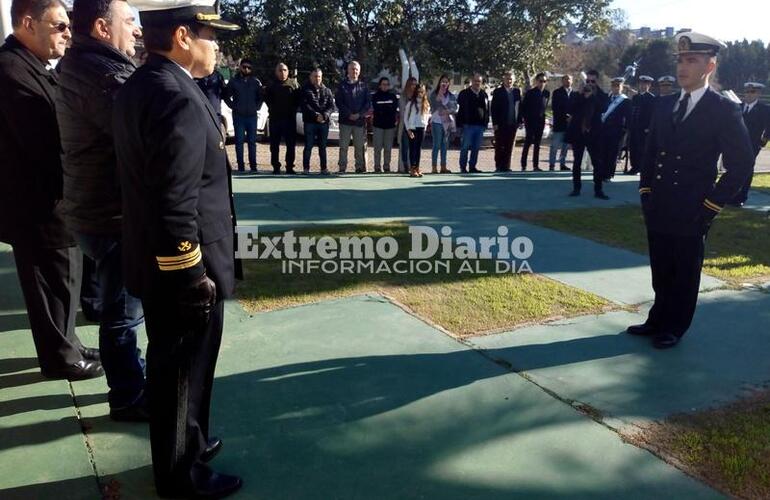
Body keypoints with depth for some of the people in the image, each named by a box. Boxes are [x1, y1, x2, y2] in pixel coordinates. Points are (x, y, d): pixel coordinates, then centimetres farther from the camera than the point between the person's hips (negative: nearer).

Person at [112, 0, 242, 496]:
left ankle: (185, 442, 44)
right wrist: (194, 277, -21)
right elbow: (175, 206, -27)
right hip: (182, 269, -10)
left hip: (159, 263, 10)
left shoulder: (140, 86, 8)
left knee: (173, 367, 23)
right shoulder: (177, 98, -24)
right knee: (183, 371, 8)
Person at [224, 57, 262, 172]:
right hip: (238, 116, -2)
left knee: (252, 141, 6)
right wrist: (233, 106, -3)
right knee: (239, 142, 0)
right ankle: (241, 166, 4)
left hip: (252, 116, 2)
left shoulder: (255, 81, 7)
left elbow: (261, 96, 16)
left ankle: (253, 166, 11)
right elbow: (226, 96, 6)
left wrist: (257, 107, 4)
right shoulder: (234, 81, 2)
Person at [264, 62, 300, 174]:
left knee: (291, 144, 2)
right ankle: (276, 167, 9)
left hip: (290, 118, 0)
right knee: (274, 144, 2)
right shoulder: (272, 85, 6)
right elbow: (267, 98, 10)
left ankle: (290, 166, 9)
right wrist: (272, 108, 1)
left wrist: (293, 109, -2)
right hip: (275, 119, 0)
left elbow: (298, 99, 7)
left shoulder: (293, 84, 5)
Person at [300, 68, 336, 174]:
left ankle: (324, 168, 11)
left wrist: (324, 115, -13)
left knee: (323, 146, 7)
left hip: (324, 122, 3)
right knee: (308, 146, -3)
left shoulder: (327, 91, 15)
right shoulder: (306, 90, 5)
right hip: (310, 122, -3)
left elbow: (332, 106, 5)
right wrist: (316, 115, -18)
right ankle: (306, 168, 1)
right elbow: (305, 106, -6)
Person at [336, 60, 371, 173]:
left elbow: (368, 102, 5)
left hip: (360, 120, 1)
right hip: (345, 120, -1)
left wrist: (359, 114, -9)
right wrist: (349, 114, -11)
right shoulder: (342, 85, 7)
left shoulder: (363, 85, 10)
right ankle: (342, 167, 2)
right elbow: (339, 102, 0)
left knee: (360, 146, 3)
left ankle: (360, 167, 9)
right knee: (343, 146, -2)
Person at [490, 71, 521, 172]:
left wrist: (519, 121, 2)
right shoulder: (498, 92, 0)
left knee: (509, 147, 5)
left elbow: (520, 106, 11)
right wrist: (495, 123, -11)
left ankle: (506, 166, 11)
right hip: (501, 125, -3)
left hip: (512, 124, 3)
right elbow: (494, 109, -4)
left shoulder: (517, 92, 11)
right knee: (499, 147, 2)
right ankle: (498, 166, 7)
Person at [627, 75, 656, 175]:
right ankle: (634, 167, 12)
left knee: (642, 148, -6)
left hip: (644, 129, -6)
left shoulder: (652, 98, -2)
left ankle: (642, 167, -1)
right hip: (634, 128, 6)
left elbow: (652, 114, -8)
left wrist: (648, 127, -15)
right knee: (633, 148, 5)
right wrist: (629, 126, 9)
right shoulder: (635, 97, 17)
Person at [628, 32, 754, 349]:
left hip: (691, 212, -5)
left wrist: (713, 203, -10)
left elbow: (742, 163, -7)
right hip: (658, 207, 5)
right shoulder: (665, 105, 8)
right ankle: (658, 321, 29)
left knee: (685, 274, 8)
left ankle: (674, 329, 22)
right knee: (661, 272, 15)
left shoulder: (724, 110, -8)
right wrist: (646, 190, 7)